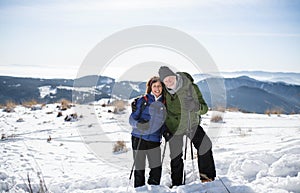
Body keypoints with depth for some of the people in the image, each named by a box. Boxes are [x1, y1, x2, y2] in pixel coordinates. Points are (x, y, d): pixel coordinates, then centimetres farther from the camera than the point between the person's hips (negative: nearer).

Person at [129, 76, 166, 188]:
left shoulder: (164, 103, 9)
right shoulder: (142, 101, -1)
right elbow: (132, 119, -3)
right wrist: (138, 124, -24)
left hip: (154, 140, 3)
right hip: (139, 139, -3)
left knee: (157, 169, -3)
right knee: (139, 170, 2)